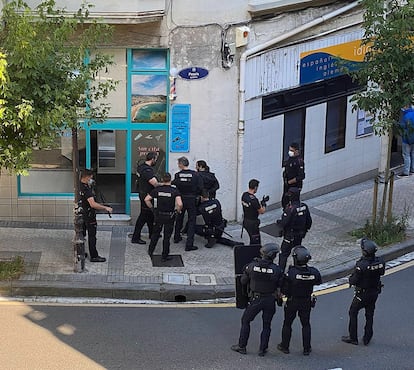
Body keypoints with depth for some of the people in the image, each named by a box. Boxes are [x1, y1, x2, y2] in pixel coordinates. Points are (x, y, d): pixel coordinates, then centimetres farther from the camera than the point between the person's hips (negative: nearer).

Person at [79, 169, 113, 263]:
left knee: (81, 234, 17)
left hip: (82, 214, 9)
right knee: (92, 236, -1)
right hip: (89, 215, -9)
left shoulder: (79, 186, 3)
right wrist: (106, 208, -28)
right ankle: (94, 256, 4)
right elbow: (93, 204, -34)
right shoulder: (86, 189, -26)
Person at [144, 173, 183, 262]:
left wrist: (152, 207, 7)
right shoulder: (174, 190, -12)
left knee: (155, 234, 20)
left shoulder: (157, 189, -5)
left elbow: (146, 199, -7)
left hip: (158, 215, 2)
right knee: (167, 236, 7)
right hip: (170, 217, -2)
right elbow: (180, 204, -23)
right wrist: (178, 210, -4)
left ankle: (150, 251, 30)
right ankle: (164, 256, 12)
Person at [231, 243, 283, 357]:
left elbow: (243, 281, -3)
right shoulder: (276, 269, -15)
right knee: (266, 325, 16)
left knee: (245, 321, 17)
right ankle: (262, 349, 18)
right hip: (270, 300, 0)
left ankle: (242, 346, 21)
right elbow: (280, 285, -5)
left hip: (255, 299, 0)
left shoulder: (252, 266, -14)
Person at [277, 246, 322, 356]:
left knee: (287, 324, 16)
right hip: (307, 302, 2)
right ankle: (307, 349, 22)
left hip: (292, 302, -2)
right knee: (306, 324, 17)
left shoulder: (291, 272, -28)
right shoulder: (314, 272, -19)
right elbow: (318, 282, 3)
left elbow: (284, 289, -21)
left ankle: (285, 346, 28)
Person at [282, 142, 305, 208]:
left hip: (295, 186, -8)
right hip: (287, 185, 9)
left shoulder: (299, 161, -22)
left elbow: (301, 176, -27)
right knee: (284, 201, 15)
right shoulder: (290, 158, 5)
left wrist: (289, 182, -20)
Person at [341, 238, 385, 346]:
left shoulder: (361, 265, -30)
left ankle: (353, 338, 20)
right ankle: (367, 338, 27)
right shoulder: (380, 262, -14)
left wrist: (350, 279, -2)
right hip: (375, 292, 5)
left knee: (353, 313, 14)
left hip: (362, 294, -5)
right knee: (369, 315, 19)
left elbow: (353, 281, -23)